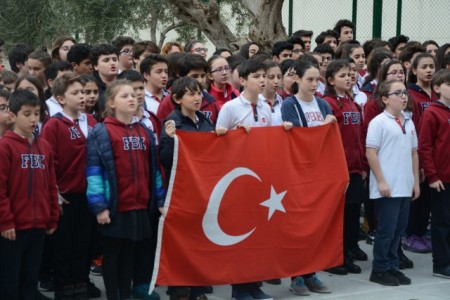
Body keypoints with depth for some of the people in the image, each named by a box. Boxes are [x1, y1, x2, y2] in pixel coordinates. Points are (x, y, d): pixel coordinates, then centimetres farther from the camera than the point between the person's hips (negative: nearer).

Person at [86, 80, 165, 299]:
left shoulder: (144, 132, 11)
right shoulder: (101, 132, -8)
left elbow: (153, 168, 16)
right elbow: (94, 171, -12)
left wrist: (160, 199, 12)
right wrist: (98, 205, -17)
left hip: (140, 205, 6)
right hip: (114, 206, -5)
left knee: (128, 254, 14)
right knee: (112, 254, 6)